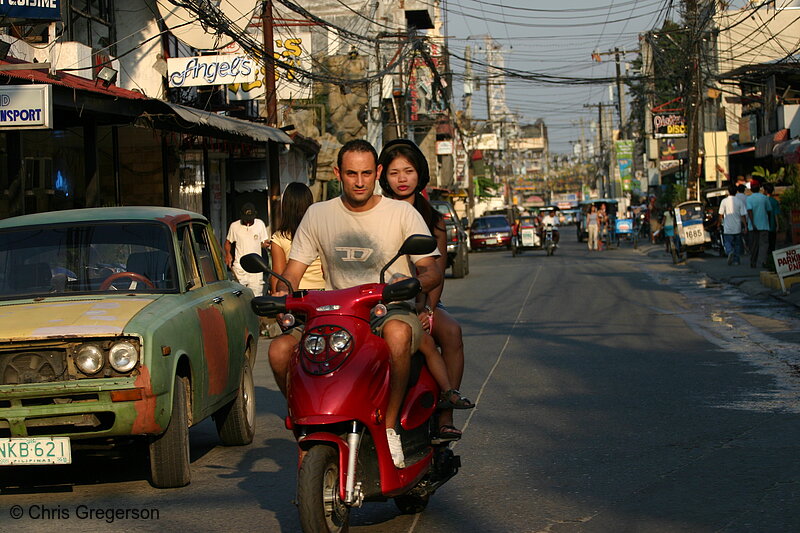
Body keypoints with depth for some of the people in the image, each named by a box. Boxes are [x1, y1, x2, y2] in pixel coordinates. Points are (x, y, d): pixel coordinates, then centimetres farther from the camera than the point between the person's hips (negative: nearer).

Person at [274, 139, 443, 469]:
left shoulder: (403, 214, 0)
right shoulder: (318, 215, 8)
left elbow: (432, 271, -6)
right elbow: (293, 270, 8)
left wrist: (412, 283, -30)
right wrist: (282, 293, -16)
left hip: (390, 311, -2)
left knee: (397, 332, -40)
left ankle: (389, 427, -26)